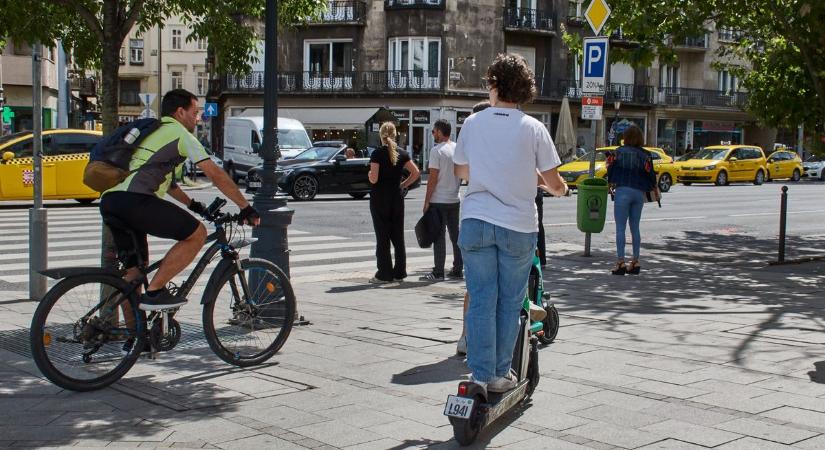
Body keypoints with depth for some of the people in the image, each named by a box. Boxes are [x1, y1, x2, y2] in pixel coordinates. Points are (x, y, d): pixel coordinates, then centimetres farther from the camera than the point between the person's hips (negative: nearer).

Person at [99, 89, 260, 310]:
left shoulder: (152, 132, 32)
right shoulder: (180, 134, 6)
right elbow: (216, 174, 1)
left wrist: (192, 204, 47)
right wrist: (246, 208, 6)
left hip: (109, 202, 9)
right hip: (134, 200, -9)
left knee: (135, 270, 18)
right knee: (197, 233, -3)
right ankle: (154, 292, -6)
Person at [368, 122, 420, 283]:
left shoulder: (377, 153, -10)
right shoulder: (402, 154, 4)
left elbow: (374, 178, -16)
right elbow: (416, 172, 2)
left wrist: (369, 174, 5)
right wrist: (403, 185, 9)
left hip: (379, 199, -4)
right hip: (397, 198, 4)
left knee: (382, 237, 1)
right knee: (398, 237, 11)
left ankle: (384, 274, 2)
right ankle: (400, 272, 13)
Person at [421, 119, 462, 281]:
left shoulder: (437, 150, -13)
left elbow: (433, 178, -15)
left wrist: (426, 201, -10)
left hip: (438, 201, -6)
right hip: (454, 199, 7)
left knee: (439, 237, -4)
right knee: (455, 235, 12)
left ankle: (438, 272, -2)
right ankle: (458, 269, 16)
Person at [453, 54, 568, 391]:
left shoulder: (472, 123, 1)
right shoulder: (533, 128, -5)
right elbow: (553, 182, -2)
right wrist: (561, 189, 21)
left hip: (476, 221, 1)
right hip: (518, 225, -1)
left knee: (481, 300, 6)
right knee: (510, 302, 10)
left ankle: (480, 374, 5)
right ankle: (500, 375, 17)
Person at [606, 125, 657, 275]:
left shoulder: (619, 152, -1)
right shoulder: (645, 154, 5)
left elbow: (610, 167, 0)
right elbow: (650, 174, 4)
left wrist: (611, 184, 16)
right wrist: (654, 186, 22)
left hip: (622, 191, -4)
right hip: (639, 193, 4)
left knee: (620, 228, -3)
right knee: (635, 228, 13)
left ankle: (621, 262, -9)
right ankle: (635, 262, 15)